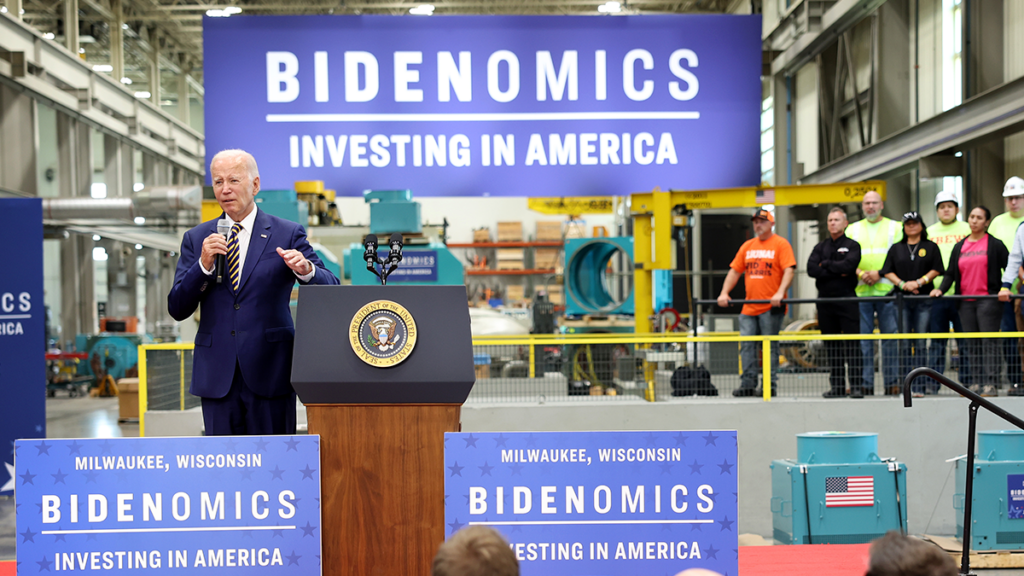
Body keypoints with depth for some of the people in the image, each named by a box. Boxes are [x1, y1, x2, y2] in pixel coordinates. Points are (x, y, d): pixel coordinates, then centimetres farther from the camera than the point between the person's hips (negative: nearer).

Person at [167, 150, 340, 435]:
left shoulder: (287, 234, 4)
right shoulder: (196, 239, 10)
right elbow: (177, 310, 4)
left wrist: (305, 270, -24)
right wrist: (203, 265, -12)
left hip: (270, 370, -2)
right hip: (217, 375, 2)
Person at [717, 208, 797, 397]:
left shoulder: (781, 244, -1)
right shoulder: (747, 246, 16)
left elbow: (789, 270, -10)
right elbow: (735, 271, 16)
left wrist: (780, 292, -24)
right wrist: (724, 293, 3)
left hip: (771, 307, -5)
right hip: (749, 307, 5)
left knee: (770, 346, -3)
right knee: (746, 346, 1)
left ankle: (770, 385, 2)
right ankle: (748, 384, 4)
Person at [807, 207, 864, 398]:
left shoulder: (852, 246, 4)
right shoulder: (820, 248, 15)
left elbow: (848, 265, -15)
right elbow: (811, 269, -2)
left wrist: (825, 265, -4)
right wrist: (838, 272, -9)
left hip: (847, 300, -4)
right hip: (825, 300, 4)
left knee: (852, 345, -8)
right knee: (831, 346, 6)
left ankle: (857, 386, -6)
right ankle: (837, 387, 10)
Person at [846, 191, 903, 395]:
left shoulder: (894, 227, 10)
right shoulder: (853, 229, 16)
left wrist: (880, 274, -11)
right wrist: (860, 274, -9)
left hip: (887, 291, -2)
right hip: (860, 292, 2)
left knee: (890, 336, -2)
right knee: (862, 338, 0)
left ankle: (892, 382, 4)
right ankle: (865, 384, 4)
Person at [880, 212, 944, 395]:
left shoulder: (930, 247, 9)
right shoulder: (896, 248, 14)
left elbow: (936, 269, 2)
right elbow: (887, 271, 8)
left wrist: (919, 282, -10)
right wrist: (903, 284, -7)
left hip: (924, 298, -1)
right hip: (901, 298, 1)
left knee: (920, 343, -3)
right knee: (904, 343, -1)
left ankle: (920, 385, -1)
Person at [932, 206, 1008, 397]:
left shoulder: (995, 245, 2)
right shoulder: (959, 247, 15)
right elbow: (951, 273, 15)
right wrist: (941, 289, -1)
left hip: (988, 300, -5)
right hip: (966, 301, 5)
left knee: (988, 341, -10)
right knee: (972, 343, 5)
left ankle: (991, 383, -12)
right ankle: (979, 381, 9)